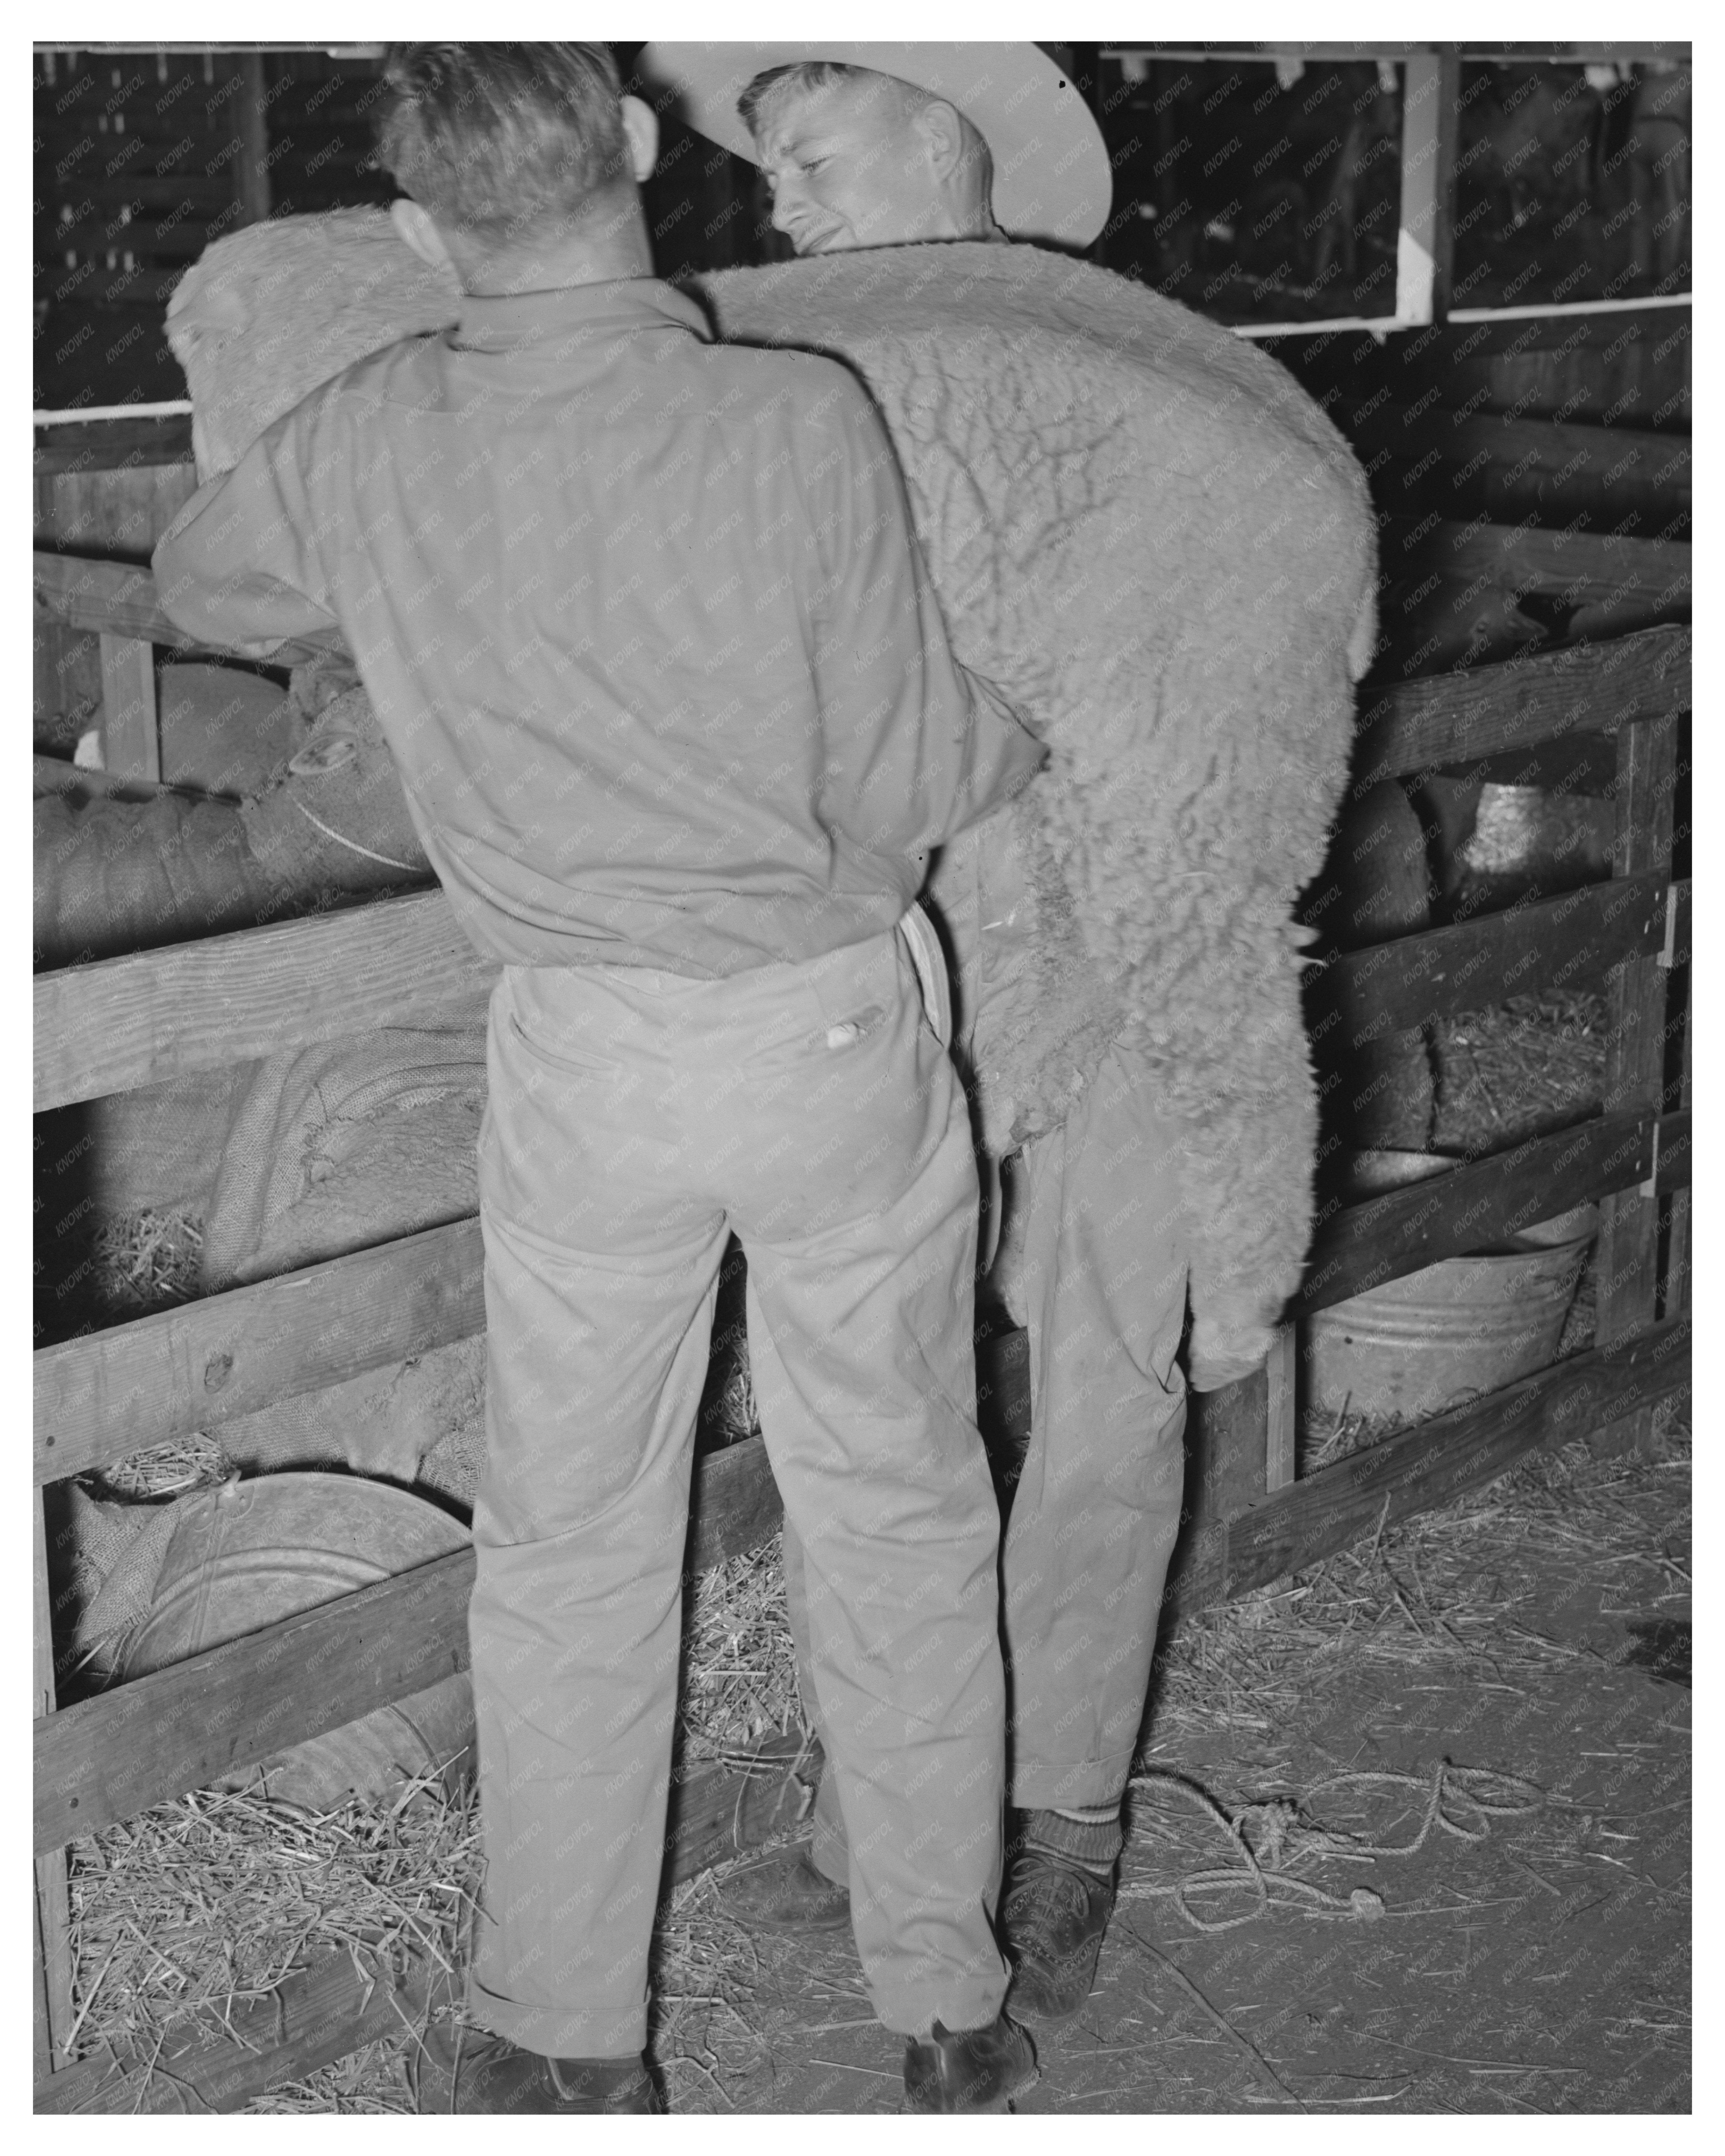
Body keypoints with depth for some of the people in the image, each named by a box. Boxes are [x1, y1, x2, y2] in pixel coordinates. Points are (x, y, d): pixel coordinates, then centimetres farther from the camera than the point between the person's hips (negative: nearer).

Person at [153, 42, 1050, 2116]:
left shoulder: (364, 449, -7)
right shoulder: (796, 423, -18)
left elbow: (198, 584, 15)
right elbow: (904, 793, -11)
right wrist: (1038, 731, 9)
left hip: (580, 1058, 2)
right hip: (830, 1028, -1)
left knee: (568, 1542, 15)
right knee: (898, 1518, 15)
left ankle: (568, 2042, 25)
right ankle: (947, 2013, 27)